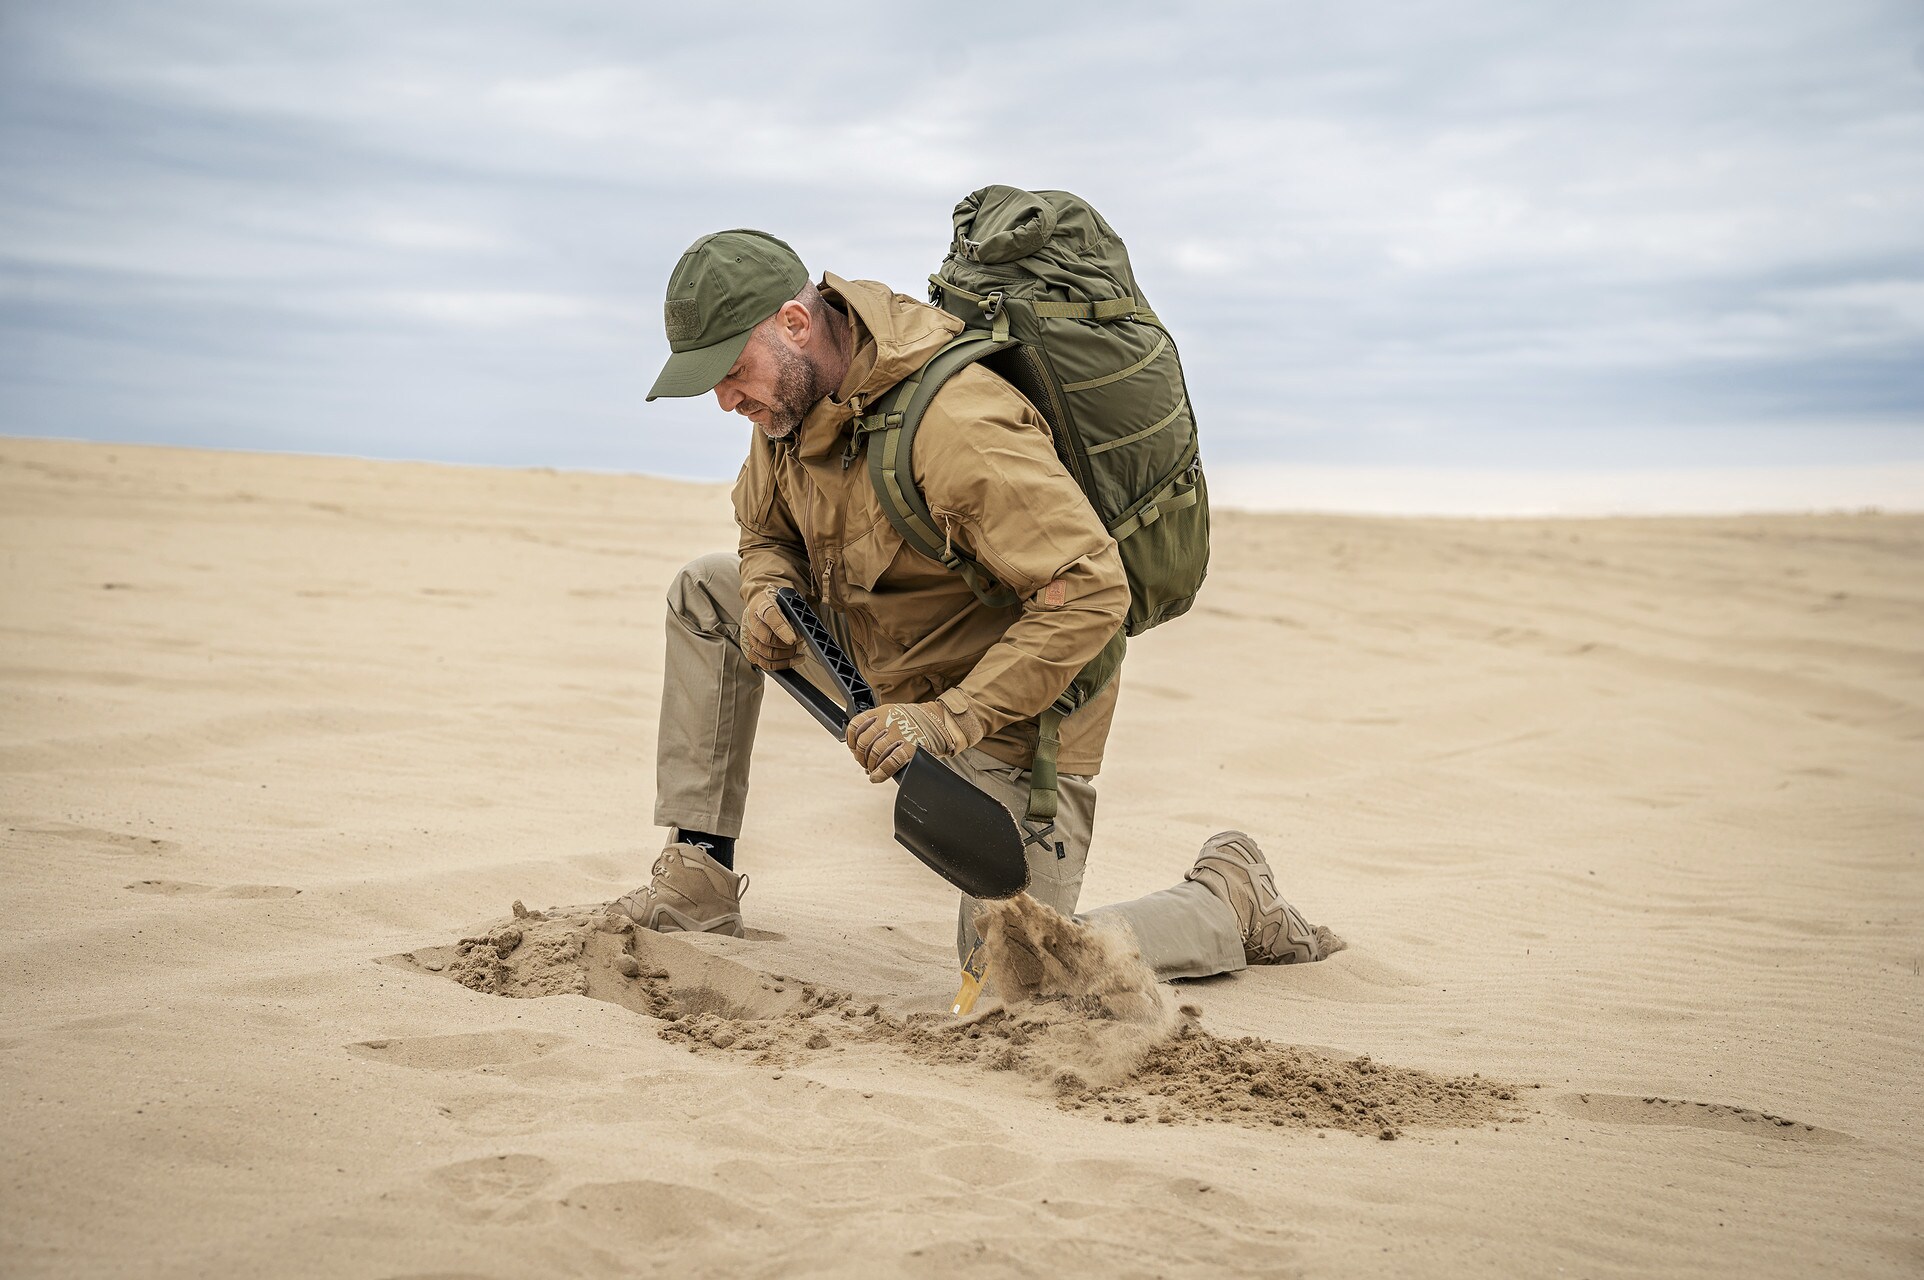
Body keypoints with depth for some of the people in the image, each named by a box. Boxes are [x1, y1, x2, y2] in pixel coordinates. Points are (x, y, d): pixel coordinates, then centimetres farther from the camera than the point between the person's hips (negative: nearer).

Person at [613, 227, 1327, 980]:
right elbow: (767, 530, 12)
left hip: (1010, 700, -8)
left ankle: (1229, 900, 16)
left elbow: (1091, 594, -36)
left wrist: (948, 718, -37)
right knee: (705, 594, 3)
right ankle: (697, 879, 6)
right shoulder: (793, 390, -7)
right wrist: (767, 589, -14)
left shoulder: (953, 423, -35)